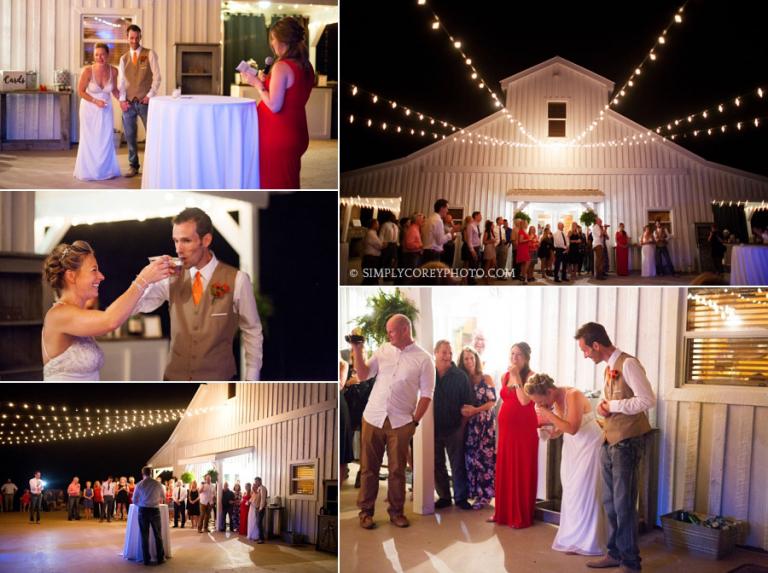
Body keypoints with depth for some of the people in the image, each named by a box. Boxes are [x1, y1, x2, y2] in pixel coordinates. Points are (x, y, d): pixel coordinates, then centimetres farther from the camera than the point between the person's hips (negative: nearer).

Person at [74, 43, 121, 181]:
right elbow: (80, 91, -10)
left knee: (106, 140, 6)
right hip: (90, 109, -3)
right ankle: (88, 171, 15)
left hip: (106, 109, 3)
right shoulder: (88, 71, -19)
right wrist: (96, 101, -18)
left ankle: (106, 170, 19)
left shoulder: (113, 71, -9)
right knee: (90, 140, 3)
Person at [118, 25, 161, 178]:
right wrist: (122, 99, -5)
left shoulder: (149, 54, 2)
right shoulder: (124, 58, 12)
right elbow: (121, 80, 8)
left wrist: (150, 95, -11)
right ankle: (133, 166, 13)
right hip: (128, 102, 3)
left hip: (145, 101, -3)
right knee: (130, 135, 5)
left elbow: (157, 76, -3)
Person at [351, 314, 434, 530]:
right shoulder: (383, 350, 6)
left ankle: (396, 511, 21)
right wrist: (357, 351, -6)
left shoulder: (423, 359, -3)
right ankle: (366, 510, 16)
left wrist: (415, 421, -6)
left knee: (397, 469, 6)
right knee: (369, 467, 6)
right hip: (373, 418, 2)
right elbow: (363, 375, 5)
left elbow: (426, 393, -2)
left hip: (401, 422, -2)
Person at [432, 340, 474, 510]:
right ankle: (444, 497, 22)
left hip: (454, 428, -1)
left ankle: (461, 497, 14)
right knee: (437, 465, 9)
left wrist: (462, 424, -2)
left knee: (458, 464, 4)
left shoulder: (460, 376, -2)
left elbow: (468, 403, 2)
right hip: (434, 428, 1)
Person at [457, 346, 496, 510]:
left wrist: (475, 410, -14)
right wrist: (462, 411, -8)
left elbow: (493, 401, -4)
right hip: (468, 423, 3)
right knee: (470, 457, -1)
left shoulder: (486, 378, 1)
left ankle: (485, 495, -2)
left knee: (484, 456, -7)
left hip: (485, 422, -3)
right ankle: (475, 492, 7)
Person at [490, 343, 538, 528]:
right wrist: (500, 428, 16)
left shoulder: (531, 376, -8)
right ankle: (503, 512, 21)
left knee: (522, 471, -1)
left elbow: (524, 400, -22)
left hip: (524, 428, -6)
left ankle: (521, 516, 6)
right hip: (506, 428, 6)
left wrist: (517, 376, -19)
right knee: (504, 470, 10)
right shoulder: (505, 377, 11)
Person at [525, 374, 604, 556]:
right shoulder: (556, 400, -1)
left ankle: (584, 542, 0)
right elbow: (562, 427, 8)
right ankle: (573, 537, 15)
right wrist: (550, 433, -11)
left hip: (589, 445, -8)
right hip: (572, 446, 8)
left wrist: (548, 414, -28)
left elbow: (572, 428, -31)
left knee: (583, 492, -7)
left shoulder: (573, 396, -24)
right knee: (570, 492, 8)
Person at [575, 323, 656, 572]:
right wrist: (603, 406, 3)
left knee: (624, 504, -2)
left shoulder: (628, 364, -15)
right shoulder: (609, 368, 13)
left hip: (626, 444, -9)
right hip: (608, 442, 9)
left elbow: (648, 400, -21)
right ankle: (615, 553, 26)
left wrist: (613, 406, -15)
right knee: (610, 503, 14)